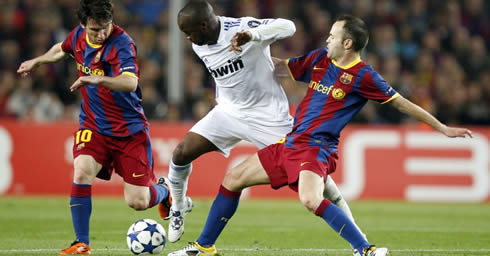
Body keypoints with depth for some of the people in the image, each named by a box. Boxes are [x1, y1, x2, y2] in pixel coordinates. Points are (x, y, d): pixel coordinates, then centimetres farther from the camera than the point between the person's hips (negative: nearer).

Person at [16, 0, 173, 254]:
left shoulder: (121, 43, -22)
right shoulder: (79, 35, -3)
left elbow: (130, 82, -40)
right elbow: (62, 48, 24)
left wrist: (96, 79, -54)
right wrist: (37, 61, 35)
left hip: (129, 129, -4)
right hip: (93, 125, 4)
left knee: (137, 202, -5)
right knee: (82, 172, -24)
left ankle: (164, 190, 33)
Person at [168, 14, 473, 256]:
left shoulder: (363, 76, -10)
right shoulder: (320, 59, 9)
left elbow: (401, 102, -4)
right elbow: (281, 67, 22)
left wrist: (443, 128, -3)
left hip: (317, 148, -8)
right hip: (290, 144, 8)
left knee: (310, 199, -36)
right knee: (233, 178, 10)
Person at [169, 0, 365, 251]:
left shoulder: (241, 28, -23)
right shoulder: (198, 47, -2)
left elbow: (288, 27, -36)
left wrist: (251, 35, -50)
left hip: (268, 114, -5)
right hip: (228, 111, 5)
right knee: (181, 153, -9)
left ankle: (345, 216, 13)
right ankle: (178, 207, 16)